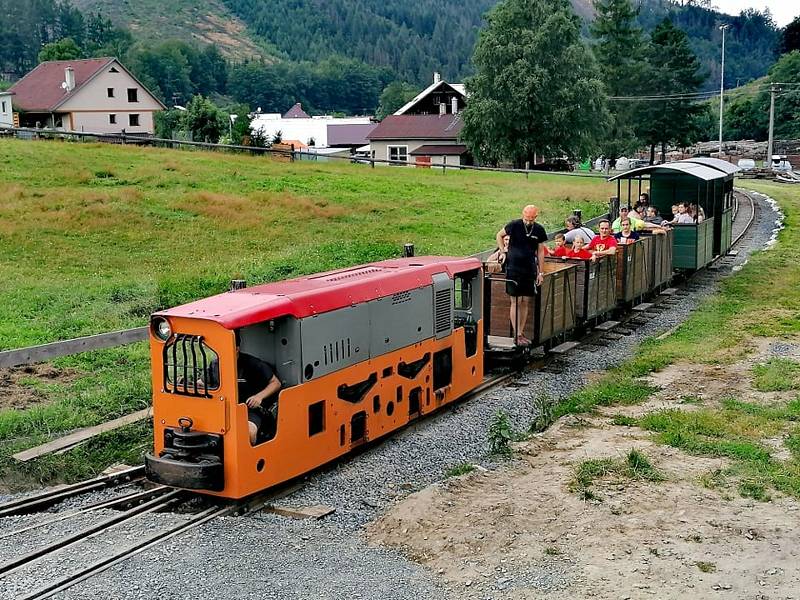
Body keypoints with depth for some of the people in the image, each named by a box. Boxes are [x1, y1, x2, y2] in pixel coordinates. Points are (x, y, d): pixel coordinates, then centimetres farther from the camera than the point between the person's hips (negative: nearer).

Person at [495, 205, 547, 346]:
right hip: (513, 269, -4)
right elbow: (499, 235, 10)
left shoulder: (539, 230, 3)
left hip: (530, 270, 4)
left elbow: (540, 251, 10)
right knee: (516, 301, -5)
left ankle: (520, 333, 16)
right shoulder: (514, 225, -7)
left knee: (526, 302, 7)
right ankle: (516, 335, -1)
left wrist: (540, 272, 8)